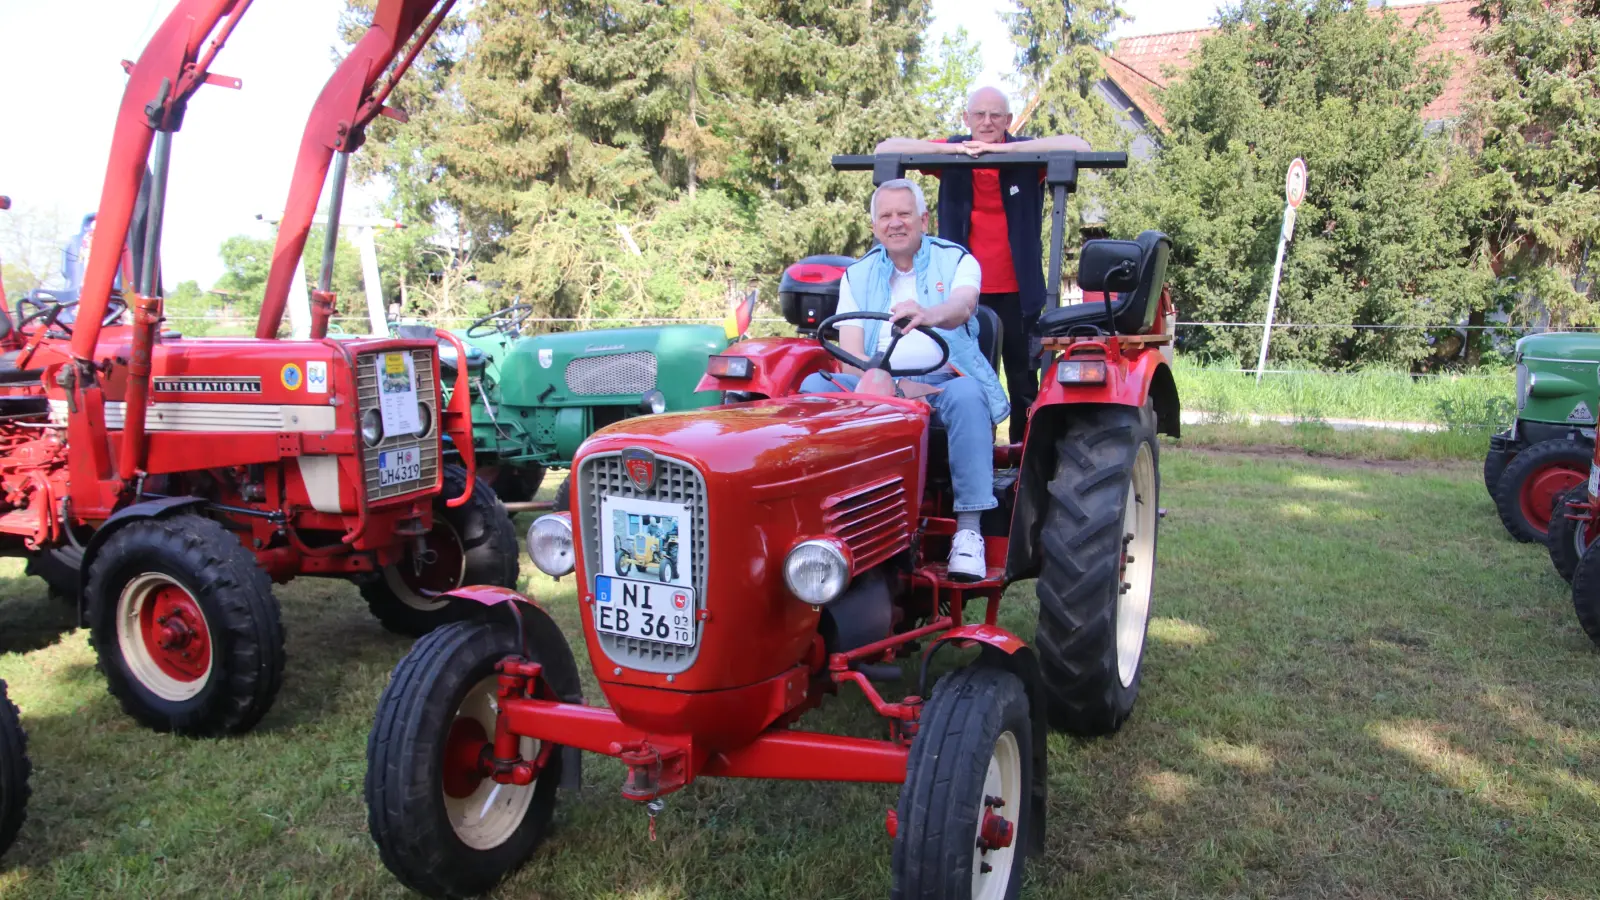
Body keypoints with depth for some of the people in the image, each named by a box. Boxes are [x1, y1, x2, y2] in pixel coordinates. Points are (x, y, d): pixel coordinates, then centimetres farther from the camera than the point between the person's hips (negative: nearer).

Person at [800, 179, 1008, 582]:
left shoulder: (956, 260, 4)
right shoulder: (858, 275, 11)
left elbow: (962, 307, -21)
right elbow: (849, 355, -1)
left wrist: (929, 314, -46)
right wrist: (897, 386, -19)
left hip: (943, 379, -2)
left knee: (966, 395, -36)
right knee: (815, 386, -23)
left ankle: (969, 528, -34)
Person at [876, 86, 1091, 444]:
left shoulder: (1027, 155, -2)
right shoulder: (951, 154, 2)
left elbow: (1079, 147, -18)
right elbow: (886, 149, -5)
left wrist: (1008, 147, -20)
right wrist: (953, 148, -15)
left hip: (1017, 291, 0)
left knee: (1024, 378, 6)